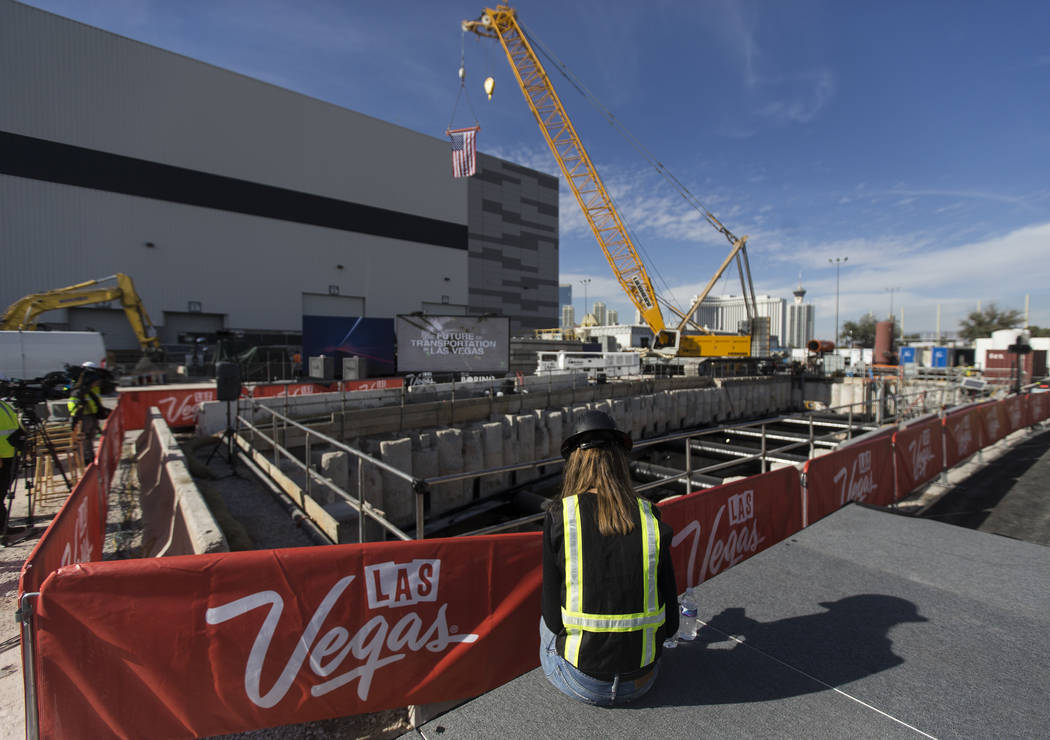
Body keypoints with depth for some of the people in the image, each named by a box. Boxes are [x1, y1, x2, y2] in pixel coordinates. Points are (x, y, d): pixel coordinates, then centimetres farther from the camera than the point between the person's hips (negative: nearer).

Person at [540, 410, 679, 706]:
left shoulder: (558, 517, -16)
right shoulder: (650, 517, -9)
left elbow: (553, 615, -8)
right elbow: (670, 621, -2)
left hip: (582, 682, -2)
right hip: (642, 679, 3)